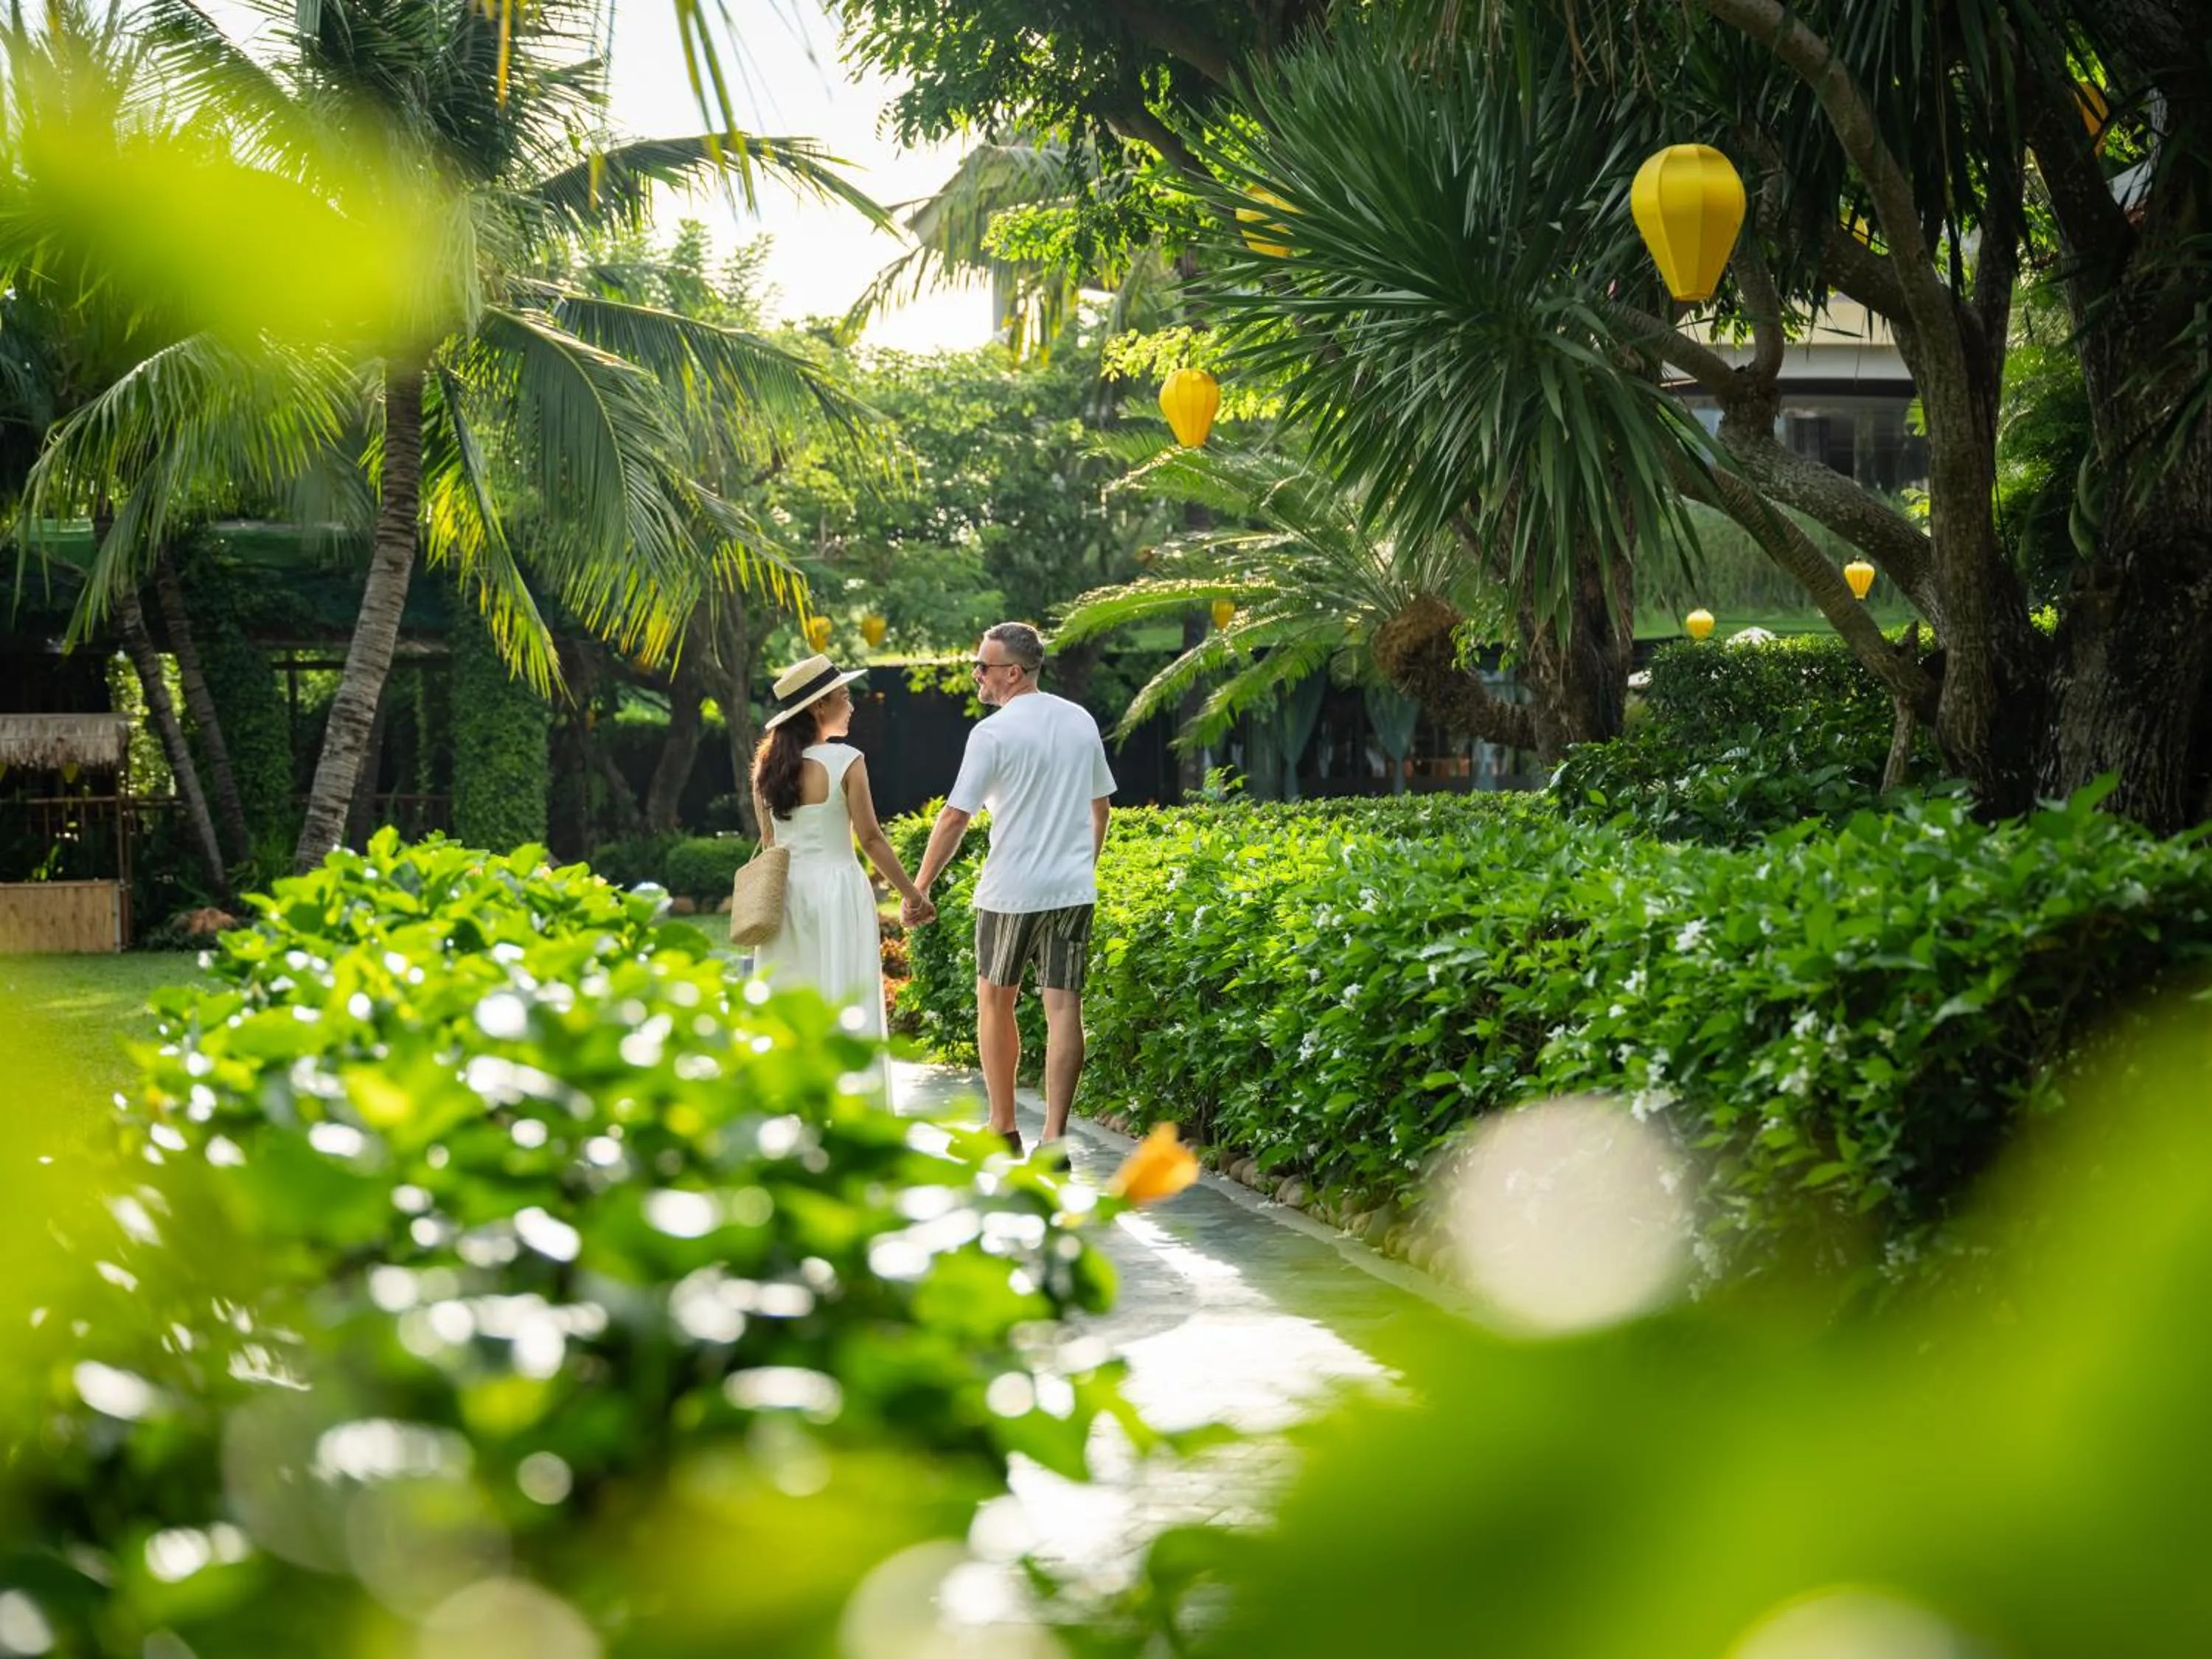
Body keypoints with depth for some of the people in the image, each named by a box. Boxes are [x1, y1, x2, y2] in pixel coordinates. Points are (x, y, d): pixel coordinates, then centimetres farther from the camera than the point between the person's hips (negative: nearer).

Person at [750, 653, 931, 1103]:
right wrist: (912, 893, -1)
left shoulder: (768, 765, 3)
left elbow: (768, 839, 10)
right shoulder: (845, 761, -12)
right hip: (835, 887, -5)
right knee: (844, 1007, 0)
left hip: (784, 892, 5)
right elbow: (870, 838, -10)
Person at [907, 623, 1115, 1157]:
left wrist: (917, 890, -7)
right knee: (1063, 1007, -1)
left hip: (1010, 891, -4)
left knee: (994, 1003, 13)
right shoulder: (1081, 722, 8)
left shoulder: (993, 733, -11)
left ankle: (1003, 1127, 20)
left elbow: (954, 817, -12)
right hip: (1074, 887, 4)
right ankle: (1054, 1138, -8)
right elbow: (1101, 806, 18)